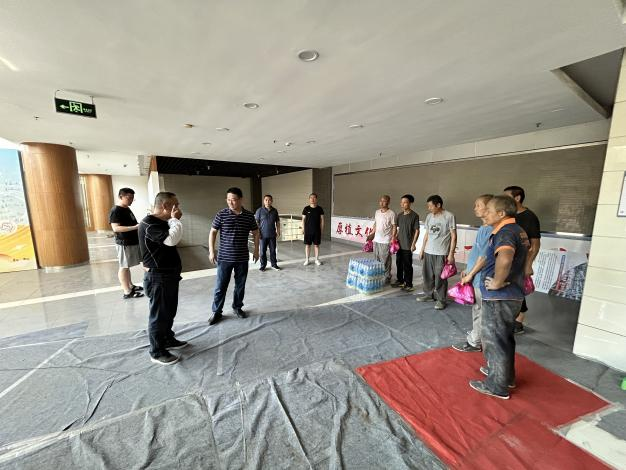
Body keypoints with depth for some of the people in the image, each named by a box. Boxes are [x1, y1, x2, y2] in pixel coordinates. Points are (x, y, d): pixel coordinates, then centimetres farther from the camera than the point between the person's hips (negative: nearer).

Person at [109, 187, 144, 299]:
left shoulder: (127, 209, 14)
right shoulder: (115, 211, -14)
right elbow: (116, 228, -24)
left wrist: (139, 226, 9)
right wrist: (135, 227, -30)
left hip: (132, 242, 9)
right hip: (124, 243, -9)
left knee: (127, 266, 18)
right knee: (124, 267, -2)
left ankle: (131, 286, 28)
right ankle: (127, 292, 3)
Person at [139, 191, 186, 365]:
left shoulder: (162, 222, 10)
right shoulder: (148, 224, -21)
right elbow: (172, 239, -35)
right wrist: (175, 219, -23)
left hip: (169, 275, 10)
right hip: (158, 277, -10)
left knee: (170, 311, 22)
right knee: (159, 315, 5)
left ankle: (168, 339, 40)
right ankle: (157, 352, 21)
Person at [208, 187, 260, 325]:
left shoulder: (249, 216, -2)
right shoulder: (221, 214, -6)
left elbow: (255, 233, 9)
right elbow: (213, 232, 0)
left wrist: (256, 250, 6)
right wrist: (211, 251, -4)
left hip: (243, 258, 2)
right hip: (224, 257, -1)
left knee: (240, 285, 13)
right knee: (220, 286, 5)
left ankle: (238, 307, 33)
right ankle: (216, 312, 22)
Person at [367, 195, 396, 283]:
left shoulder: (391, 213, -9)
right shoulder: (377, 212, 10)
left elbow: (394, 227, -9)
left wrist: (393, 237, -18)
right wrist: (372, 234, 15)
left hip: (386, 241, -6)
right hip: (376, 240, 6)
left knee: (385, 261, 1)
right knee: (377, 259, 14)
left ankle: (387, 277, 15)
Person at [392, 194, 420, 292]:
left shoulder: (414, 215, -10)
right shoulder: (399, 215, 7)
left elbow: (417, 231, -11)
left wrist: (413, 244, -15)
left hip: (408, 245, -6)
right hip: (399, 244, 6)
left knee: (407, 265, 2)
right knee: (399, 263, 15)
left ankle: (408, 284, 14)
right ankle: (400, 281, 30)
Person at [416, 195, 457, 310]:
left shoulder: (449, 216, -9)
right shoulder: (429, 216, 8)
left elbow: (453, 236, -9)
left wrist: (451, 254, -12)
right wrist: (422, 249, 14)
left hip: (442, 253, -6)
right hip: (428, 252, 6)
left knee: (440, 277, 0)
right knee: (427, 275, 13)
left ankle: (441, 299, 15)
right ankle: (429, 294, 30)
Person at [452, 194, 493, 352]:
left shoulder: (490, 229, -20)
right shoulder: (484, 228, 9)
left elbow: (484, 256, -22)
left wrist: (470, 274, -15)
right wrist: (468, 270, 15)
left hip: (481, 278, -9)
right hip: (477, 277, 9)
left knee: (479, 310, 5)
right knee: (478, 309, 20)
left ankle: (474, 343, 18)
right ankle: (477, 334, 34)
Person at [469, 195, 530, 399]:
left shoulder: (505, 232, -22)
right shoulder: (518, 230, 11)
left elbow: (505, 258, -43)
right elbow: (527, 252, 29)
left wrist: (497, 282, -28)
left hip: (499, 297, -10)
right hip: (512, 294, 10)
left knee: (494, 340, 5)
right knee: (504, 337, 24)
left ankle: (497, 386, 21)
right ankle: (506, 374, 41)